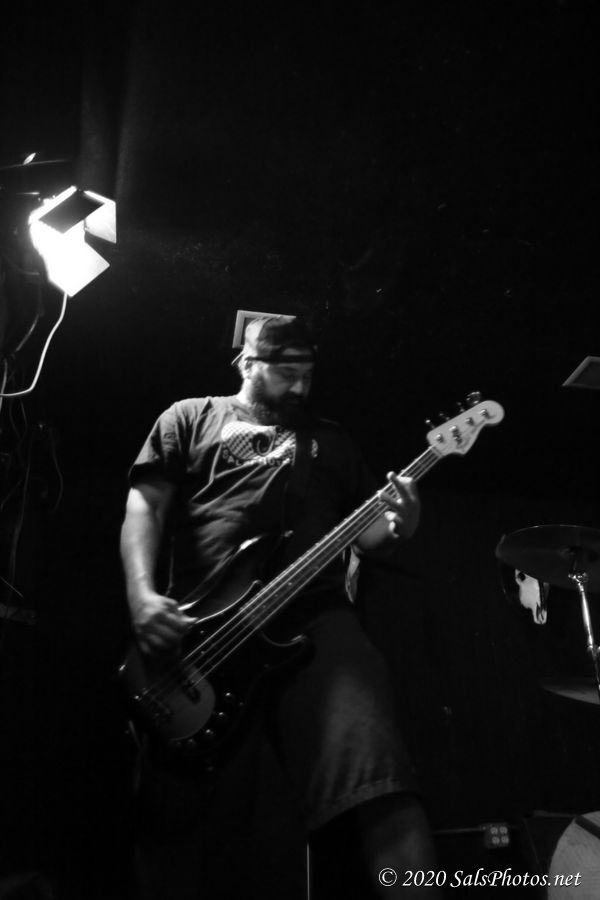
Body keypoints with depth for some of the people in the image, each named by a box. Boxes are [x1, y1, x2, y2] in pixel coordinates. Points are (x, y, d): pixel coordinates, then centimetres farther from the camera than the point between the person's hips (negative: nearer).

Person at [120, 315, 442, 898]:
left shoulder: (331, 440, 27)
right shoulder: (189, 418, 18)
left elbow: (362, 535, 24)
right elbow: (145, 504, 7)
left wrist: (395, 527, -1)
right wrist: (143, 595, -10)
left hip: (313, 615, 2)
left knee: (373, 769, -21)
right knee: (175, 814, -6)